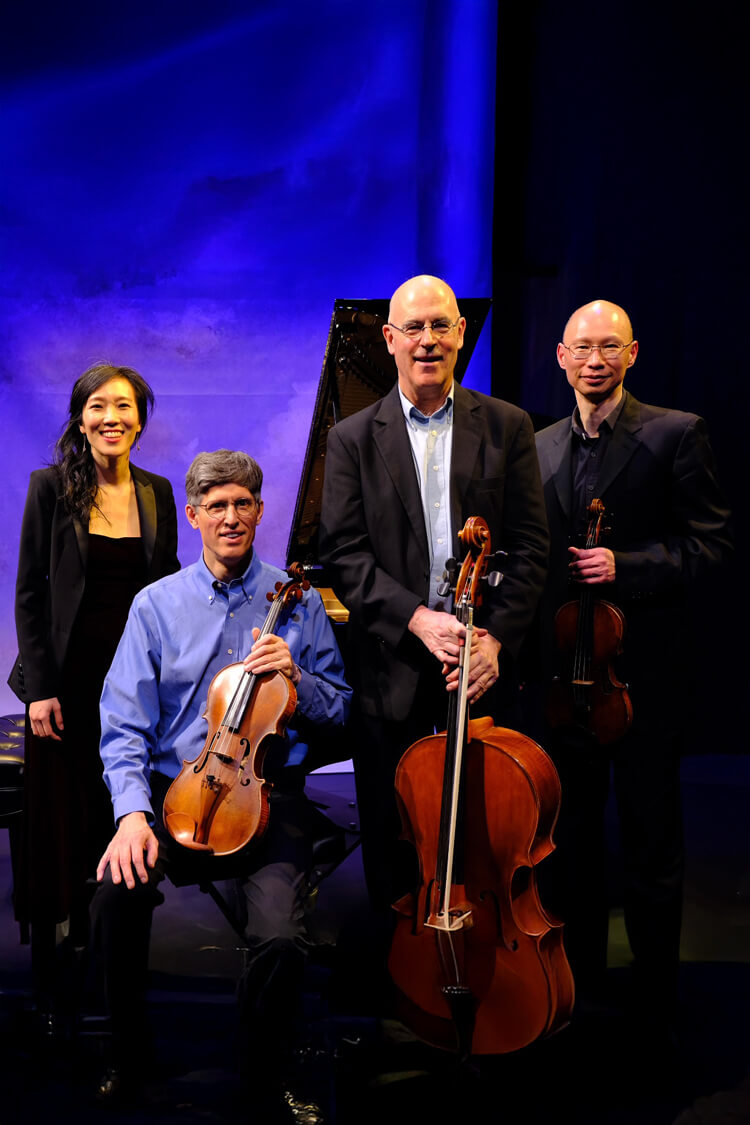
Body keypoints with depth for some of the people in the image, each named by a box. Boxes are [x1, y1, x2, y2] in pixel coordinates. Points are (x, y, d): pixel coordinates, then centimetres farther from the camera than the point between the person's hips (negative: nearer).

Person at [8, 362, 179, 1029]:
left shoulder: (157, 493, 6)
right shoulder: (53, 487, -3)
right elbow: (29, 593, -4)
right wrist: (39, 686, -10)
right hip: (70, 679, -3)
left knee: (125, 818, 7)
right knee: (62, 818, 5)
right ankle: (50, 981, 18)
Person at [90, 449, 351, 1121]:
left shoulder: (298, 602, 8)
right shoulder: (157, 604, 7)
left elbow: (339, 711, 12)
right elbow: (125, 728, 2)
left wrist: (295, 676, -9)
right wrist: (133, 811, -15)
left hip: (269, 794, -1)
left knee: (282, 938, -26)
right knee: (116, 895, -28)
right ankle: (128, 1055, 1)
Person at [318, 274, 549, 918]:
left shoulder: (507, 428, 6)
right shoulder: (353, 440, 5)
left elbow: (531, 546, 1)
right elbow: (344, 553, -3)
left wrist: (496, 637, -11)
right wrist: (417, 617, -16)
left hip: (484, 666, 1)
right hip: (393, 667, 0)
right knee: (391, 833, 9)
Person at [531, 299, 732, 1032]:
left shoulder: (675, 435, -3)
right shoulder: (540, 447, 12)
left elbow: (710, 543, -7)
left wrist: (624, 565, -18)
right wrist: (526, 645, 5)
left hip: (643, 669, -4)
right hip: (563, 669, 5)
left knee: (650, 841, 5)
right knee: (571, 836, 14)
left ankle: (655, 1001, 21)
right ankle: (580, 990, 30)